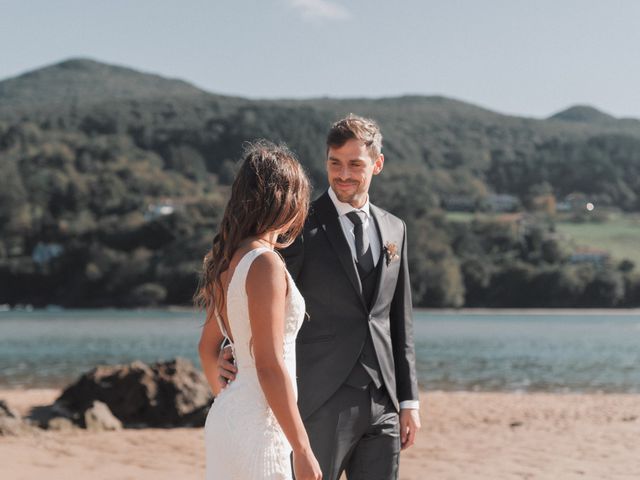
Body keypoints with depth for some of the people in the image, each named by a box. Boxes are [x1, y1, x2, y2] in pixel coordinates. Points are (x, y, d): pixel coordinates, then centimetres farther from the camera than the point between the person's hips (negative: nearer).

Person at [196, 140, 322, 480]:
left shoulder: (228, 259, 10)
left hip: (225, 415, 9)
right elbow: (269, 365, -19)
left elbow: (207, 347, 21)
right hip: (258, 426, -9)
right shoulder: (265, 264, -16)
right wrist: (302, 450, -16)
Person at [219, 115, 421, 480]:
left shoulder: (394, 229, 13)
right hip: (322, 407, -5)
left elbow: (400, 321, 15)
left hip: (382, 407, 5)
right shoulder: (302, 227, -3)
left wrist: (409, 400, 12)